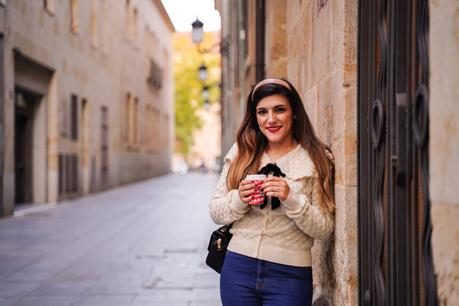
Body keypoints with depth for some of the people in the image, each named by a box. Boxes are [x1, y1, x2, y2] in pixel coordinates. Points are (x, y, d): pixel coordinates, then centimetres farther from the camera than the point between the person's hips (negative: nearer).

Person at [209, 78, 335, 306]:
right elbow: (215, 212, 5)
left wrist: (291, 199, -19)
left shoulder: (316, 159, -3)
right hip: (238, 268, 2)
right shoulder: (241, 153, 4)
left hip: (289, 275, -2)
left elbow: (324, 229, -5)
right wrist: (239, 199, -14)